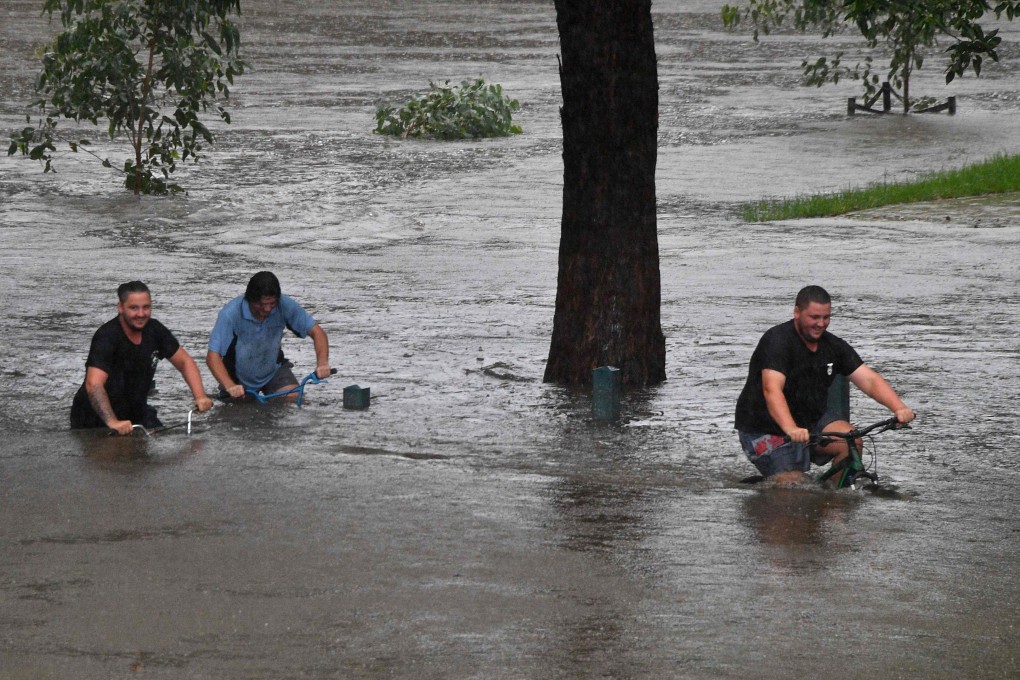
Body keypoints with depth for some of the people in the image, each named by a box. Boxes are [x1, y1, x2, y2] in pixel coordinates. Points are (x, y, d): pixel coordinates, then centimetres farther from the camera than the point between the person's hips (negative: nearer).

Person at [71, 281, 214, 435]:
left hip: (136, 413, 5)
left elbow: (185, 362, 6)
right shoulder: (107, 337, -25)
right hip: (98, 419, -5)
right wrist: (112, 422, -49)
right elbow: (93, 384, -37)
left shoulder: (154, 330, -4)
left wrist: (200, 396, -11)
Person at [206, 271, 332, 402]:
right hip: (239, 378, -1)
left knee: (292, 397, -20)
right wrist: (230, 386, -46)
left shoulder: (284, 306, -22)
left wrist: (322, 362, -33)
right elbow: (213, 357, -31)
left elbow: (316, 332, -14)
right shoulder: (230, 313, -31)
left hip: (273, 370, 1)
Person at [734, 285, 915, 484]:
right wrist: (791, 429, -52)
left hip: (810, 419, 6)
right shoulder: (777, 341, -21)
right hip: (766, 429, -6)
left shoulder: (833, 346, 1)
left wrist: (899, 408, -26)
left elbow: (869, 380, -7)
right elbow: (772, 390, -35)